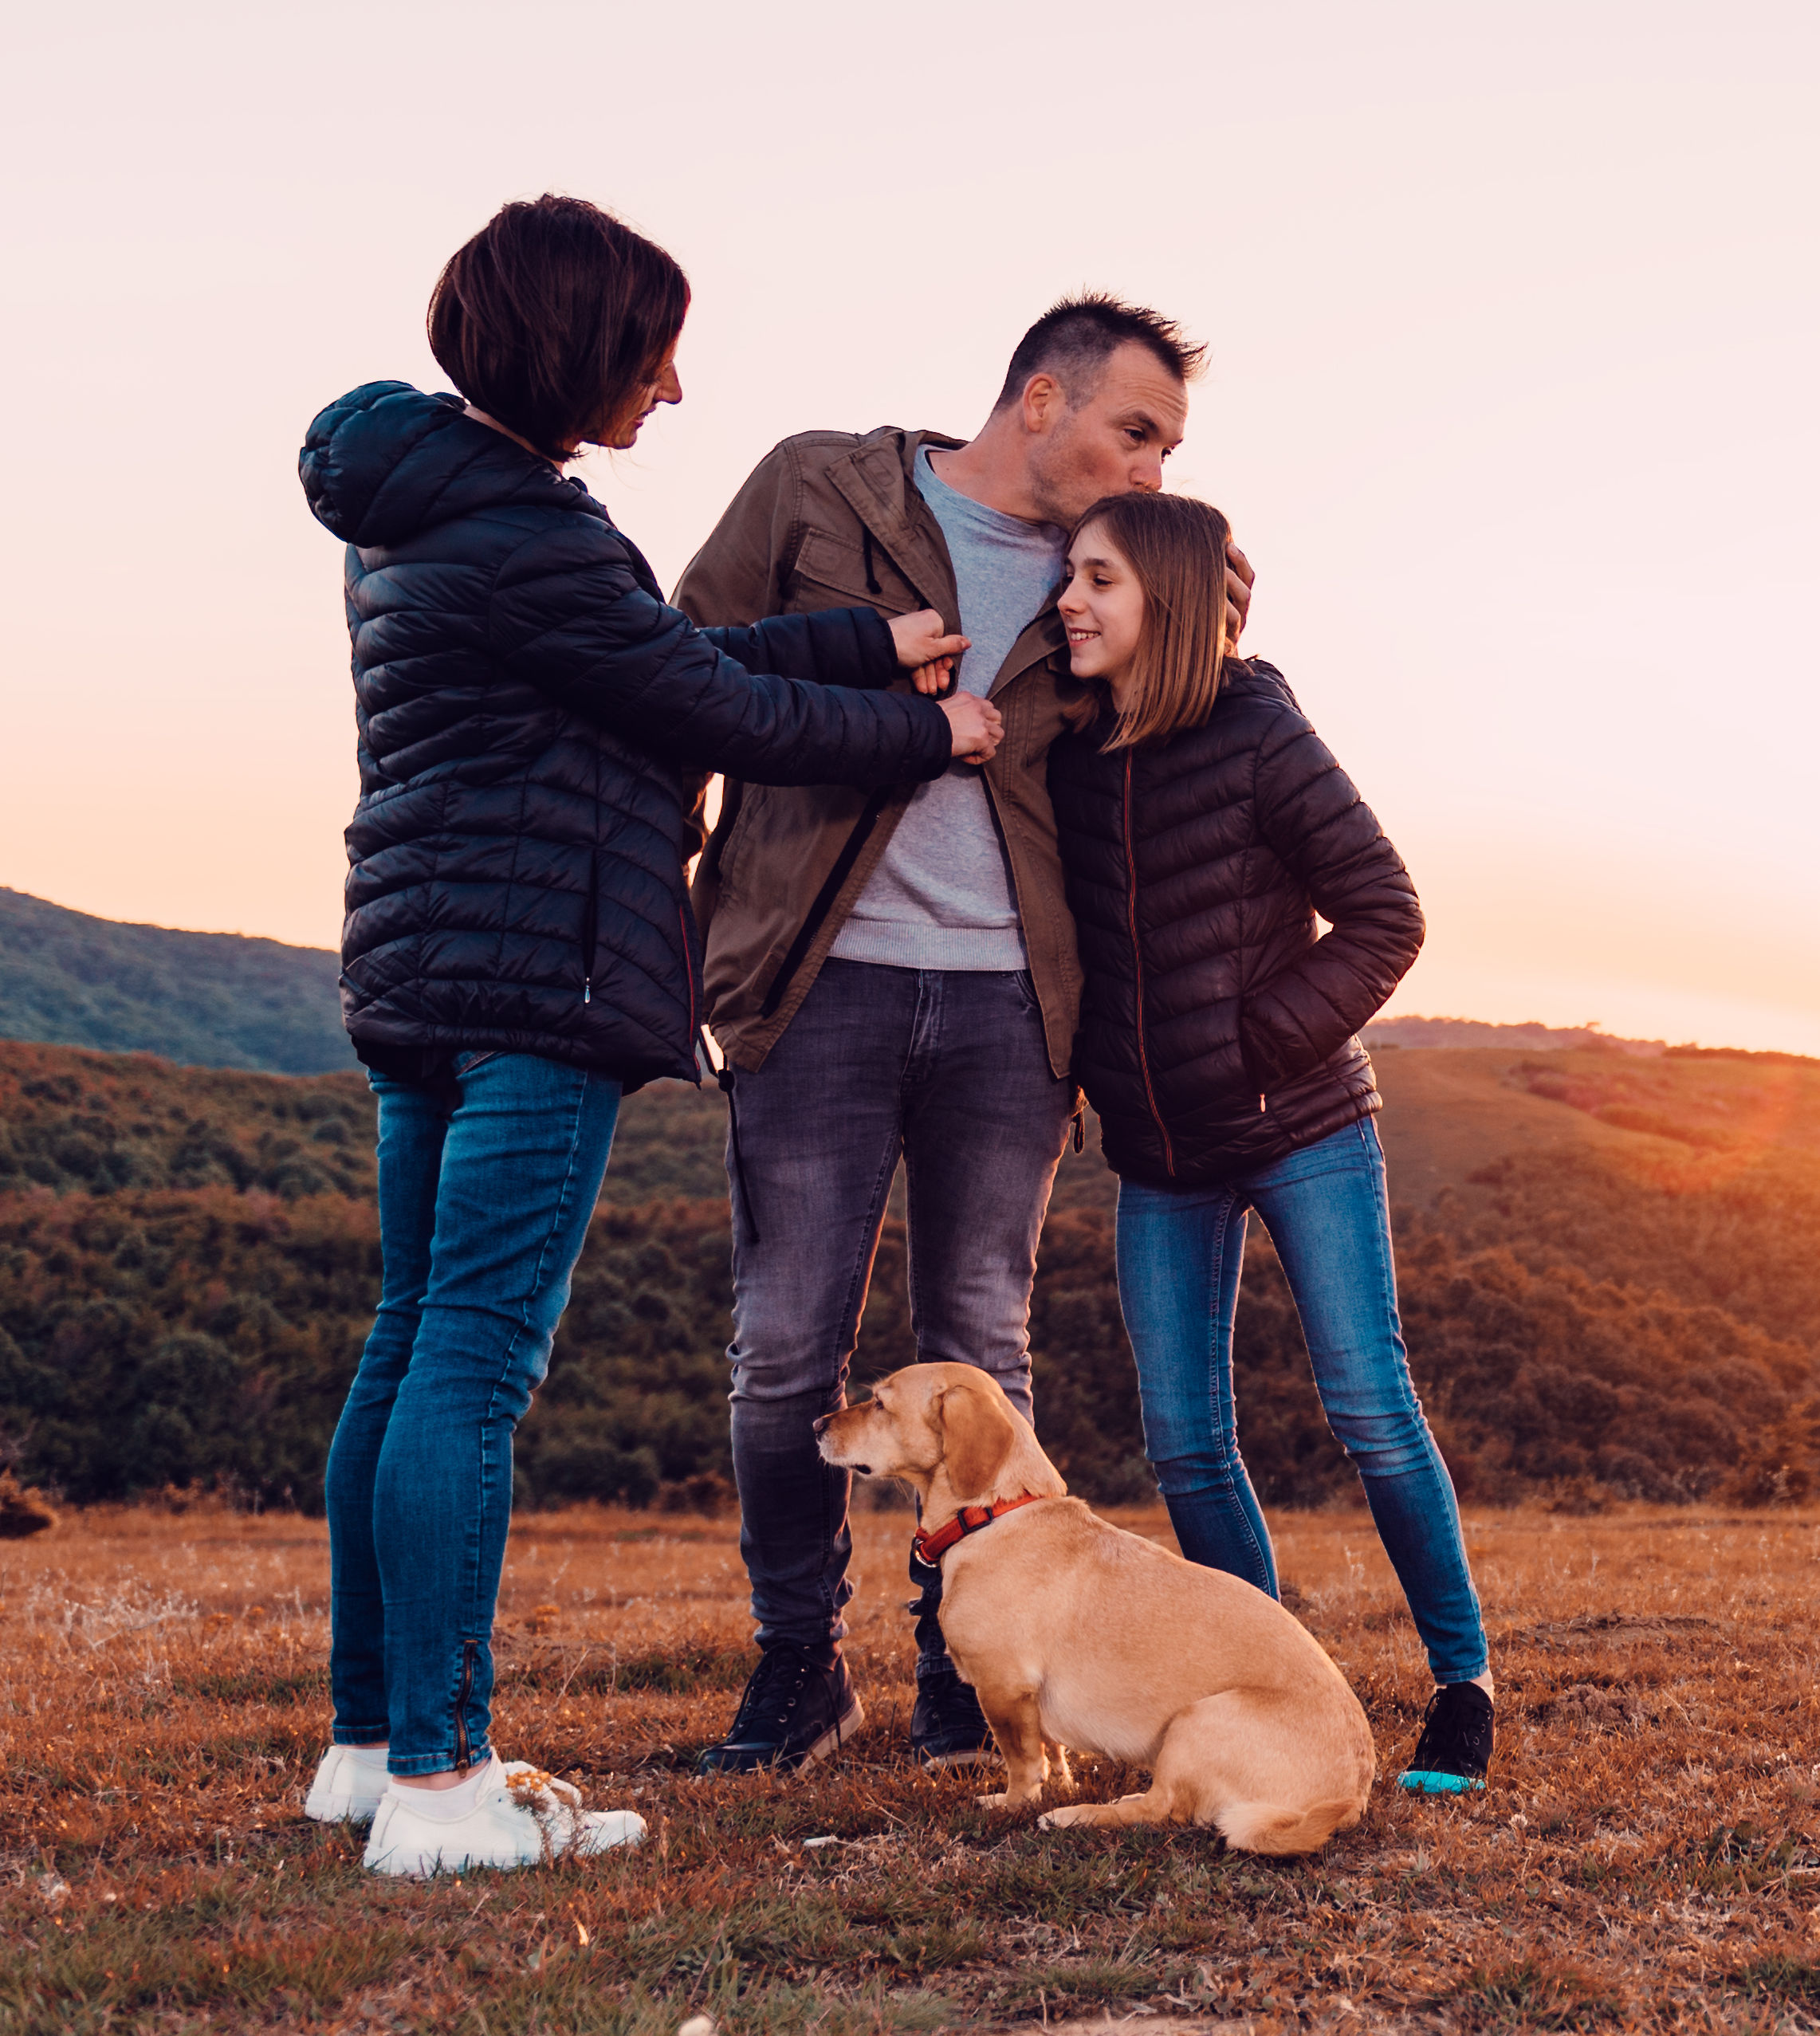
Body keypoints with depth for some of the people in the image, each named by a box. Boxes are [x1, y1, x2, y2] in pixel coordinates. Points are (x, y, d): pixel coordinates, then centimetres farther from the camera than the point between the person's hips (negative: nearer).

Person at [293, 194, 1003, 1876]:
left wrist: (875, 643, 13)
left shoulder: (421, 502, 17)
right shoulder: (526, 532, -15)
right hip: (535, 979, -11)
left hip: (421, 976, 11)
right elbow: (722, 710, -8)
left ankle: (372, 1736, 21)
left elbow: (672, 654, 16)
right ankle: (440, 1782, -6)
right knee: (479, 1360, -10)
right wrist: (929, 734, 6)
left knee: (414, 1345, 12)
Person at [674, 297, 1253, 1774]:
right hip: (822, 985, -3)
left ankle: (964, 1667, 21)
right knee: (787, 1347, -1)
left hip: (1009, 1000, 3)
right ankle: (800, 1665, 17)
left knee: (981, 1349, 7)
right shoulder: (817, 490, 4)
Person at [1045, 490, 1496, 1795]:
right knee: (1183, 1440, 4)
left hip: (1303, 1130, -5)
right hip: (1159, 1159, 5)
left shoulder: (1258, 736, -10)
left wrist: (1269, 1040, -13)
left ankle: (1464, 1679, 14)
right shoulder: (1070, 758, 3)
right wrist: (1096, 1066, 3)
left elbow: (1386, 916, -9)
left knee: (1370, 1408, -4)